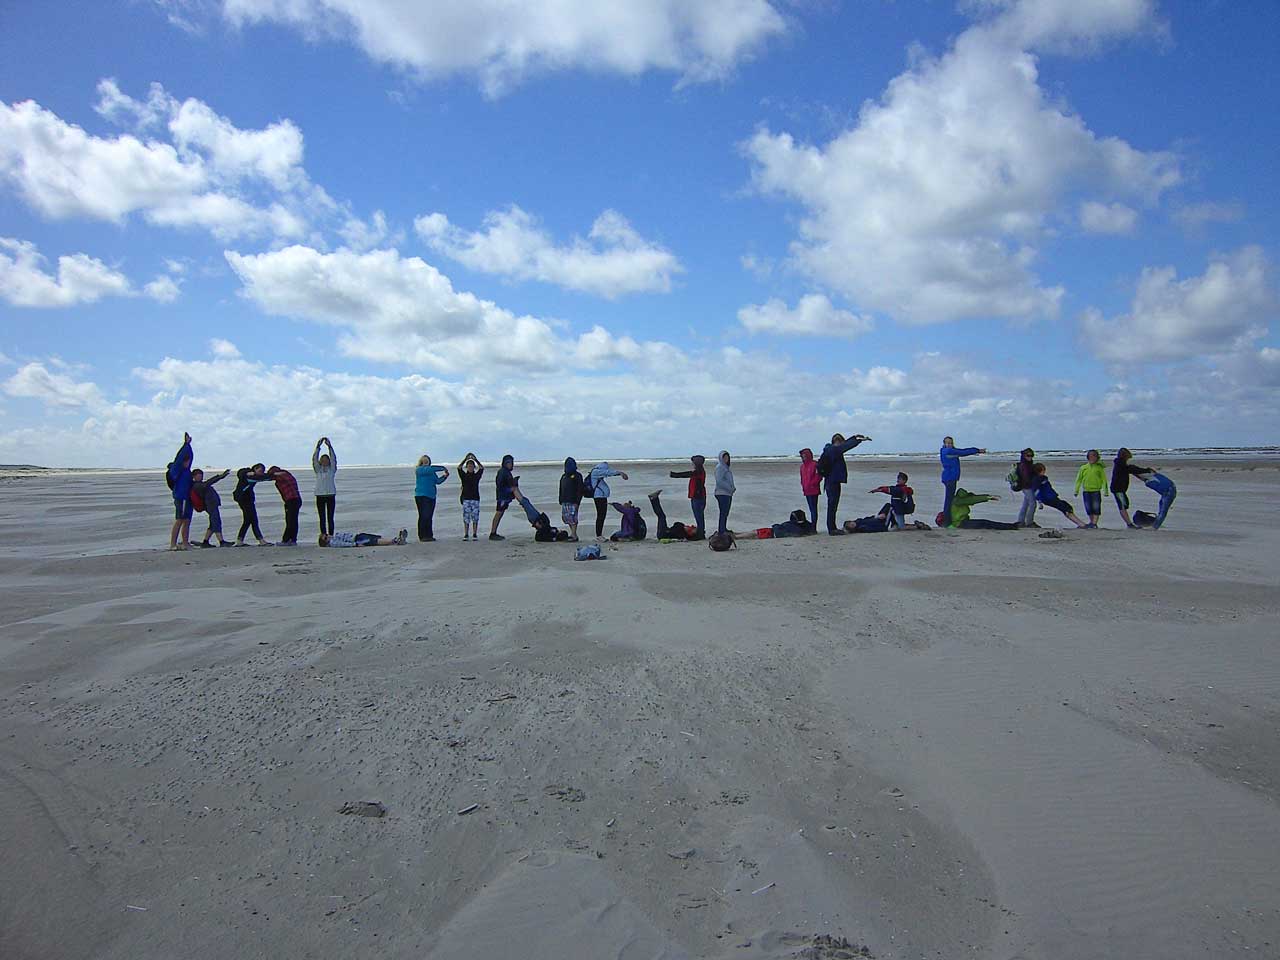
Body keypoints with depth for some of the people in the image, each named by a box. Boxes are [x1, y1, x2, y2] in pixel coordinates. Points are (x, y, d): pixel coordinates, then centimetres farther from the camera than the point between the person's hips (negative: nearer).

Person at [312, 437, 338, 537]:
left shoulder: (332, 469, 8)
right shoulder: (318, 470, 9)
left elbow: (333, 458, -5)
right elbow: (314, 458, -3)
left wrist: (329, 446, -13)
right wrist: (318, 447, -13)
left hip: (331, 495, -1)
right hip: (320, 496, 1)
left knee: (330, 518, 0)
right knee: (322, 519, 2)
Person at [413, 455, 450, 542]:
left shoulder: (432, 472, 17)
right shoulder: (418, 470, -4)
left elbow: (438, 481, 13)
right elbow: (429, 469, -20)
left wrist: (445, 476, -2)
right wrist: (442, 468, -17)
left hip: (431, 496, 7)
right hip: (421, 496, -7)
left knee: (429, 517, 7)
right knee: (424, 516, -9)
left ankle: (429, 535, 10)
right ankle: (422, 536, -6)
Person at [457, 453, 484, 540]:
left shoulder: (477, 476, 8)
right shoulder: (464, 476, 6)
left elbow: (482, 468, -5)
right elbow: (459, 468, -8)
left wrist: (476, 459, -11)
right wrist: (465, 459, -14)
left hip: (475, 498, 1)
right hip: (466, 498, -1)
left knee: (475, 517, -1)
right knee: (466, 517, -1)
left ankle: (474, 535, 4)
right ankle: (466, 535, 3)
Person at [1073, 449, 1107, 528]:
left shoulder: (1099, 468, 2)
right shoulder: (1083, 467, 7)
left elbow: (1104, 479, 1)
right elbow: (1079, 479, 9)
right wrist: (1076, 491, 5)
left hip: (1096, 491, -2)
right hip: (1086, 491, 2)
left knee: (1096, 508, -7)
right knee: (1088, 509, 7)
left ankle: (1094, 524, -5)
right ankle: (1091, 522, 22)